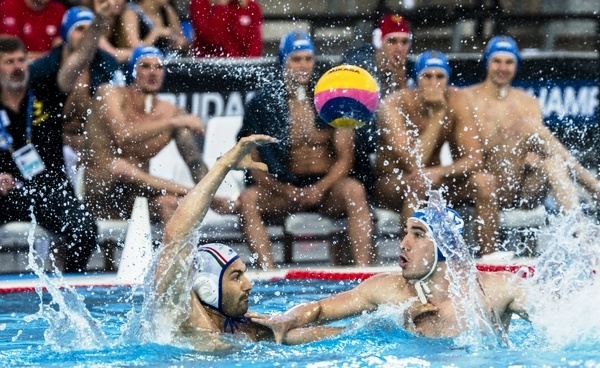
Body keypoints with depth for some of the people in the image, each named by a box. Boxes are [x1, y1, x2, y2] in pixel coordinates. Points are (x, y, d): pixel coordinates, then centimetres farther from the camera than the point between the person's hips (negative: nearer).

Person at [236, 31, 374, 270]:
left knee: (354, 191, -33)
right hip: (284, 188, 0)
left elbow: (344, 157, 1)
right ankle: (268, 271, -38)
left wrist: (321, 188, -17)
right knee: (248, 199, -29)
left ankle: (363, 268, -39)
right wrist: (286, 191, -18)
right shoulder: (263, 103, 3)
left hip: (327, 188, 0)